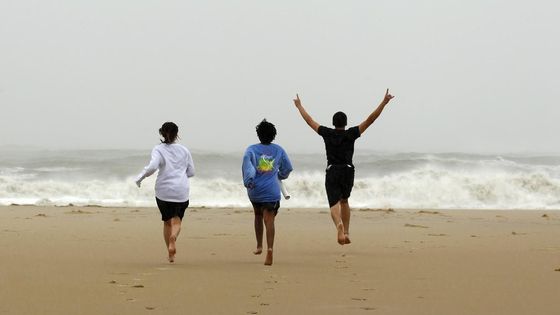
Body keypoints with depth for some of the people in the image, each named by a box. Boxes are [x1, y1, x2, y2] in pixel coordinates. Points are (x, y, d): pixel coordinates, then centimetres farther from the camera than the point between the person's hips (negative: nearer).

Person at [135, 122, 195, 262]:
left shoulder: (158, 149, -3)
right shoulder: (184, 150, 7)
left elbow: (152, 167, -19)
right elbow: (191, 172, 11)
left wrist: (140, 177, -5)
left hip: (164, 191, -1)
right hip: (181, 191, 1)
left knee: (167, 222, 13)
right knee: (177, 221, 5)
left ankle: (171, 255, 13)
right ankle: (173, 237, -29)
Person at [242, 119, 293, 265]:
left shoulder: (252, 149, 2)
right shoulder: (278, 150, 8)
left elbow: (247, 162, -18)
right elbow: (287, 168, 18)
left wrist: (248, 180, -25)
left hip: (255, 191, 1)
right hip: (272, 191, -1)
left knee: (258, 215, 24)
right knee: (269, 219, -8)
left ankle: (259, 246, 32)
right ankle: (269, 250, -27)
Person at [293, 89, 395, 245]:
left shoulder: (327, 133, 2)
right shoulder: (351, 134, -2)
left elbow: (309, 120, 13)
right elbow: (370, 120, -6)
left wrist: (299, 105, 26)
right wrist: (384, 103, -7)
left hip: (332, 172, -1)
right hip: (348, 171, 1)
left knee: (334, 204, -10)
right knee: (344, 201, 23)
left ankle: (339, 224, -42)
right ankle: (346, 232, 19)